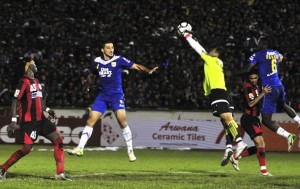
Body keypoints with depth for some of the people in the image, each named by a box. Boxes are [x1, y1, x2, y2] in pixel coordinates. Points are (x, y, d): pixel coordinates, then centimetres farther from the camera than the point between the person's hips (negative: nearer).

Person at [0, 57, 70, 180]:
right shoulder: (24, 82, -11)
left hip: (40, 119, 8)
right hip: (29, 121, -8)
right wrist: (13, 121, -22)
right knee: (26, 149, -11)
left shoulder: (36, 81, 16)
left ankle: (60, 174, -3)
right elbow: (15, 101, -15)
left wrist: (47, 110, 10)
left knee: (58, 141, -1)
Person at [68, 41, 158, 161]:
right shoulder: (97, 62, 7)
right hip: (102, 96, 3)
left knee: (122, 121, -15)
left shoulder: (119, 60, -4)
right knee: (91, 121, -5)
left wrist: (148, 71, -24)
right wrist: (86, 86, 7)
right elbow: (91, 76, 24)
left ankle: (130, 151, -4)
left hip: (116, 95, -3)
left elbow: (136, 66, -8)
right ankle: (80, 148, -1)